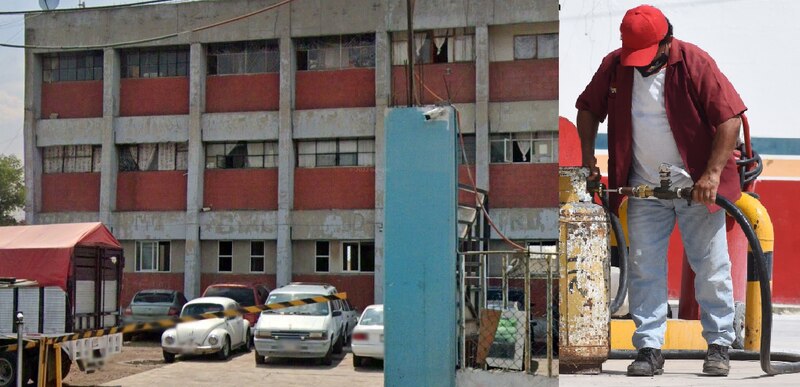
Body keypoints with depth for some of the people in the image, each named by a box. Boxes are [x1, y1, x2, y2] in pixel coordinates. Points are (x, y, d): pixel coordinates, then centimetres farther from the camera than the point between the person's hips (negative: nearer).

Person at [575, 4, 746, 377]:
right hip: (644, 190, 3)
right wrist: (587, 155, 1)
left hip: (697, 188, -3)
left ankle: (719, 345, 16)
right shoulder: (614, 65, -1)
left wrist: (713, 172, -21)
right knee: (643, 269, 1)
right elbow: (588, 108, 12)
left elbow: (729, 115, -15)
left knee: (711, 266, 3)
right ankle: (649, 349, 9)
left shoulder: (695, 63, -13)